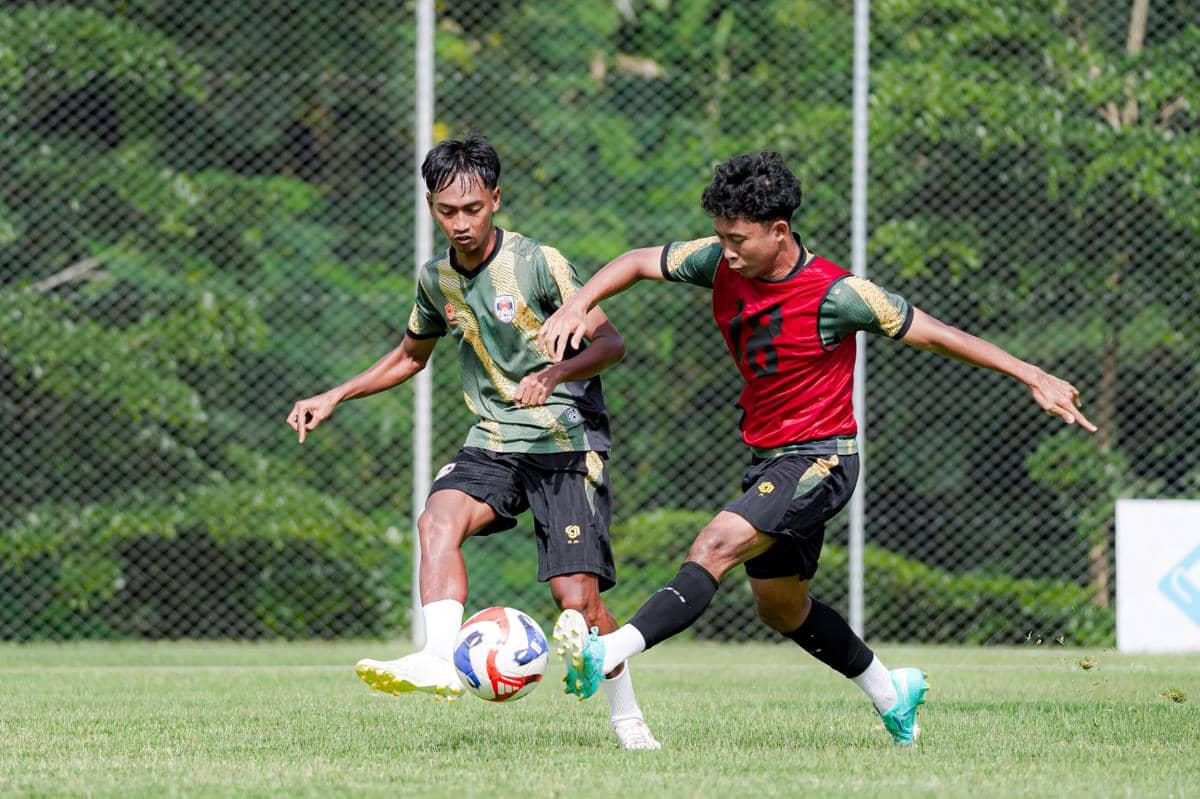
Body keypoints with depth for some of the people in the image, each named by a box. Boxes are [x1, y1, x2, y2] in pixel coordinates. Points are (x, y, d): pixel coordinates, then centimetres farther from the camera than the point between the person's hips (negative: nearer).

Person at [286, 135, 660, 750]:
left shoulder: (538, 263, -10)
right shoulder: (436, 279, 8)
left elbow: (610, 342, -12)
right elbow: (412, 354, 27)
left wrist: (554, 374, -30)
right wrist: (335, 397, 19)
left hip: (566, 442, -5)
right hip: (493, 444, 5)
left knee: (578, 596, -13)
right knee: (438, 518, -28)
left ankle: (628, 721, 9)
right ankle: (441, 661, -39)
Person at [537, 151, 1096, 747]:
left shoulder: (836, 294, -21)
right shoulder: (721, 263, -5)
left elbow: (931, 334, -13)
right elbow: (640, 262, 8)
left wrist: (1032, 376, -12)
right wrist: (580, 304, -11)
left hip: (819, 459, -8)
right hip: (765, 457, 8)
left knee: (715, 546, -27)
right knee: (780, 607, 19)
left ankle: (609, 653, -41)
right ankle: (891, 695, 38)